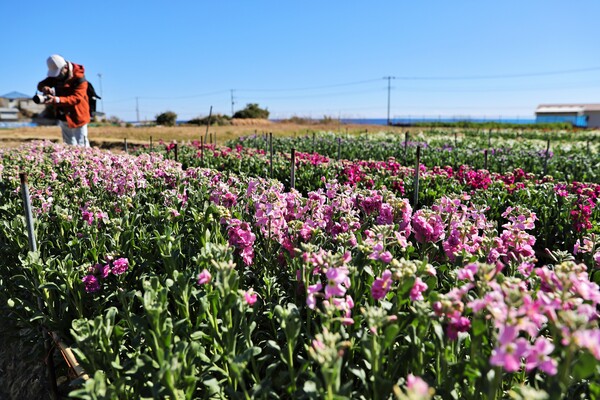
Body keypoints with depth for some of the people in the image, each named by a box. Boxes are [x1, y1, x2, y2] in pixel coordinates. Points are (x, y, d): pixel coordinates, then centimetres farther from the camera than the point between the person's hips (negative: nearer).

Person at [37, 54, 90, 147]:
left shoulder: (79, 78, -20)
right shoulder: (55, 74, 1)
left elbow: (76, 98, -29)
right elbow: (41, 84, 0)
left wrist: (57, 100, -41)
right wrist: (45, 88, -25)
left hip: (77, 116, -7)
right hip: (63, 116, 7)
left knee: (81, 145, -7)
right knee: (69, 144, 15)